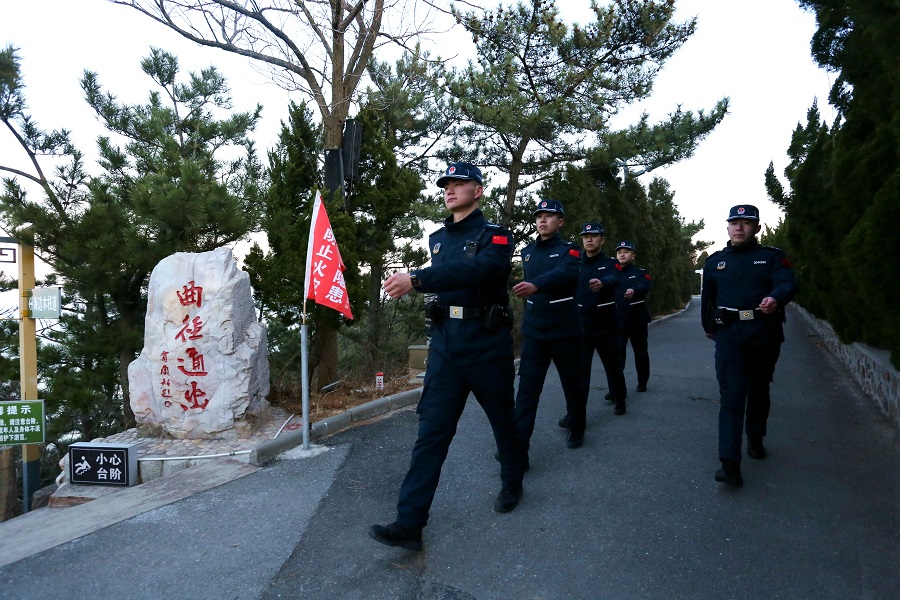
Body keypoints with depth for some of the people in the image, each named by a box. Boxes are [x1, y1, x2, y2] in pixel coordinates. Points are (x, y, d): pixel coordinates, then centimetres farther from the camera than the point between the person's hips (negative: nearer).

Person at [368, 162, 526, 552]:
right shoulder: (438, 239, 13)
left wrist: (416, 280, -36)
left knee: (502, 419, 14)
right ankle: (409, 523, -1)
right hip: (445, 347, 4)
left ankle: (512, 483, 41)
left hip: (488, 347, -4)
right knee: (431, 431, -2)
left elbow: (477, 270, -28)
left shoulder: (495, 236, -7)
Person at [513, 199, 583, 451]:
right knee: (527, 386, -3)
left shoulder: (569, 250, -6)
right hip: (533, 331, 3)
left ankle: (577, 429, 32)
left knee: (571, 383, 11)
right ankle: (518, 442, -2)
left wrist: (534, 285, -46)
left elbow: (564, 274, -28)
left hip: (564, 330, -3)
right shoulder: (527, 252, 10)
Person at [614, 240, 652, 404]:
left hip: (637, 320, 0)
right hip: (616, 321, 0)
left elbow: (645, 286, -22)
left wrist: (634, 291, -43)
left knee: (640, 352, 15)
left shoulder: (641, 272, 1)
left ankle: (642, 382, 37)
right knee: (616, 355, -11)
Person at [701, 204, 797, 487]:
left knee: (758, 392, 17)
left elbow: (787, 283, -18)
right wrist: (708, 327, 25)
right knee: (732, 397, -9)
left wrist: (776, 298, -39)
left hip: (765, 336, 0)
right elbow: (707, 297, 18)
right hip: (729, 337, 0)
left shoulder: (772, 257, 0)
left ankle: (755, 439, 41)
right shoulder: (715, 261, 7)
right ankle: (730, 464, -13)